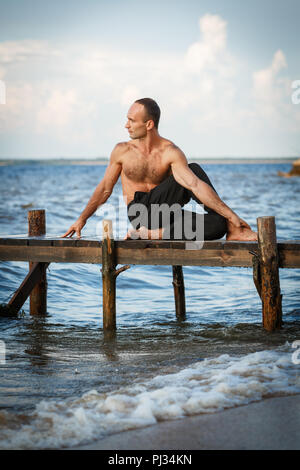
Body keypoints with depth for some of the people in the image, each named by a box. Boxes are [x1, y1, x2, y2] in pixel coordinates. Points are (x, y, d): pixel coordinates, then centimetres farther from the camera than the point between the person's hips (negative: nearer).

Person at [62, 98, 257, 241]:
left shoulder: (170, 152, -7)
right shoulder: (122, 151, 2)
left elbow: (195, 184, -18)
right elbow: (105, 188, 12)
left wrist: (231, 215, -28)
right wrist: (82, 219, 8)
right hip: (139, 213, -1)